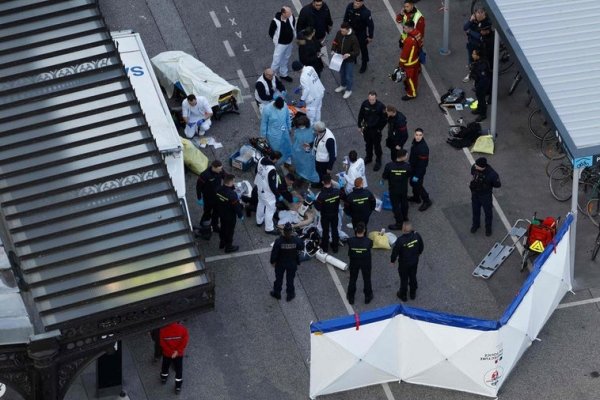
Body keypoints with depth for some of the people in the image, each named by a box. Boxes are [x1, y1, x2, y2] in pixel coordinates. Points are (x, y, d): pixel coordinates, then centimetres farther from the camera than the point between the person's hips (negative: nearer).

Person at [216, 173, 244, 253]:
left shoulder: (219, 190, -14)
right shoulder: (232, 194, -35)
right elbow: (236, 206, -24)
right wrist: (241, 215, -9)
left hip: (221, 213, 7)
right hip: (230, 216, -7)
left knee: (223, 228, 27)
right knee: (229, 230, 14)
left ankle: (222, 242, 46)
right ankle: (228, 247, 30)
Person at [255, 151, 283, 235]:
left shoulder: (261, 160, -12)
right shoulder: (272, 170, -37)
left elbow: (256, 171, 7)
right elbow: (272, 184, -27)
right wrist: (277, 193, -10)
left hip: (260, 187, 9)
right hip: (268, 191, -9)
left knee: (261, 203, 29)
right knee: (270, 208, 8)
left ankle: (259, 221, 49)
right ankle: (269, 228, 21)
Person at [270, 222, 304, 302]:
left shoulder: (279, 241, -30)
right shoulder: (296, 240, -27)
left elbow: (274, 253, -19)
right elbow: (301, 247, -6)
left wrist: (273, 261, 0)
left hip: (280, 264, -1)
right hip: (292, 264, 1)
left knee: (279, 278, 24)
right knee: (290, 279, 22)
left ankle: (277, 293, 44)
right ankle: (290, 295, 40)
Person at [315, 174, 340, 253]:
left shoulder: (321, 195, -33)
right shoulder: (337, 192, -23)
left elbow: (318, 208, -25)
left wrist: (314, 201, -11)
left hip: (325, 216, -3)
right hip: (335, 214, 3)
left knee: (325, 231, 19)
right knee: (335, 230, 22)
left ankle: (325, 247, 36)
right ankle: (335, 247, 37)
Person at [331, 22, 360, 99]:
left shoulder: (353, 38, -31)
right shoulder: (339, 33, -16)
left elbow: (357, 51, -24)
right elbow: (335, 42, 3)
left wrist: (349, 54, -40)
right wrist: (333, 50, -15)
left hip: (349, 59, -5)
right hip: (340, 58, 5)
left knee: (349, 75, 12)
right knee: (341, 72, 27)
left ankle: (349, 90, 35)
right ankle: (343, 85, 52)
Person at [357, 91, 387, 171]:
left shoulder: (380, 106, -26)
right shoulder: (365, 104, -16)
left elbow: (385, 119, -14)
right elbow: (361, 115, 1)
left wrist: (379, 128, -11)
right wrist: (360, 126, 7)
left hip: (375, 129, -4)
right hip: (366, 128, 4)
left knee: (377, 146, 10)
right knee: (368, 144, 24)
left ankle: (378, 161, 30)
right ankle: (368, 157, 47)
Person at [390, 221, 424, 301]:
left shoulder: (400, 240, -35)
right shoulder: (416, 235, -22)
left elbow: (395, 251, -21)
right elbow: (421, 246, -3)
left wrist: (393, 261, -1)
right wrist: (419, 253, 19)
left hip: (404, 263, -4)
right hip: (415, 261, 4)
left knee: (404, 279, 19)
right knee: (413, 277, 26)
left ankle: (403, 295, 40)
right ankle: (413, 294, 46)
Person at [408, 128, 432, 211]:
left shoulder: (423, 148, -35)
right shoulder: (415, 141, -9)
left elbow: (423, 164, -29)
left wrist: (417, 175, -24)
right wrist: (410, 162, 22)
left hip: (419, 170, -8)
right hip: (413, 167, 8)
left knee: (418, 185, 7)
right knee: (413, 183, 25)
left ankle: (426, 201, 28)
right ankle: (416, 197, 49)